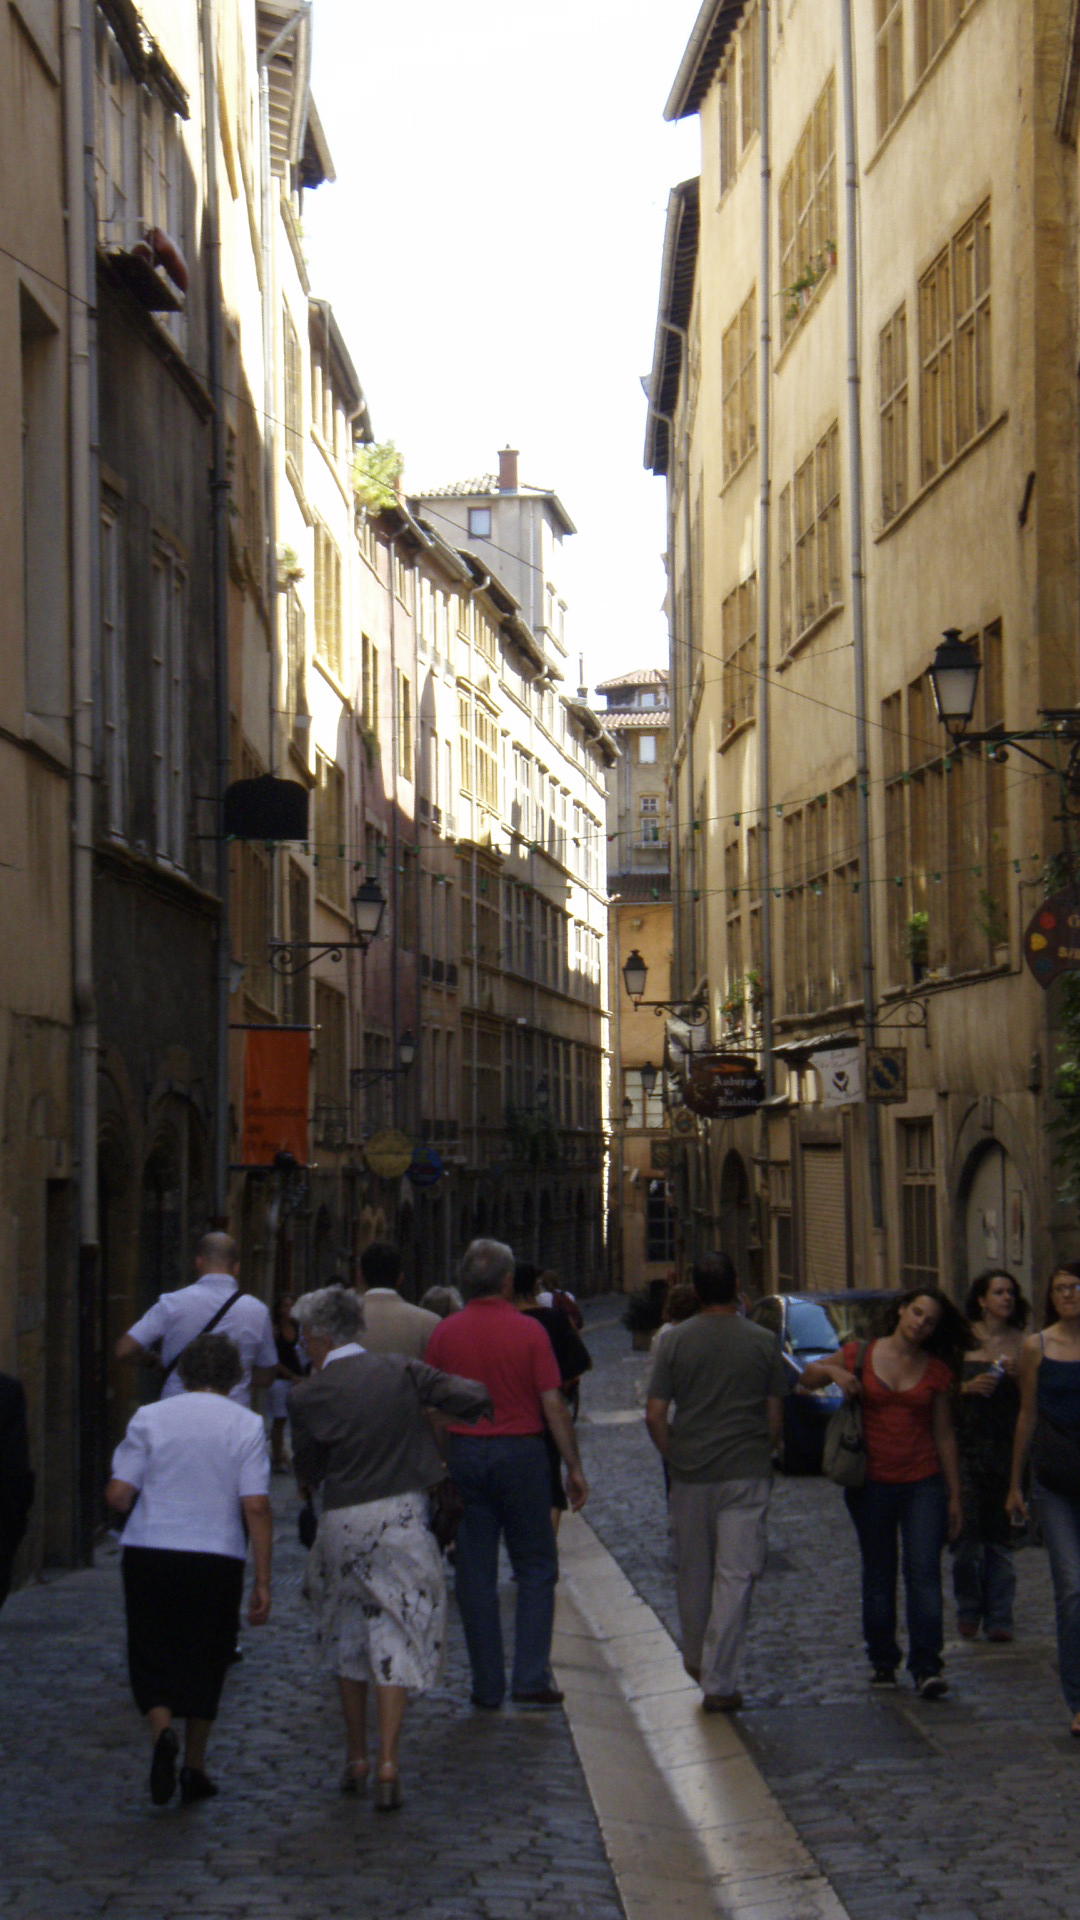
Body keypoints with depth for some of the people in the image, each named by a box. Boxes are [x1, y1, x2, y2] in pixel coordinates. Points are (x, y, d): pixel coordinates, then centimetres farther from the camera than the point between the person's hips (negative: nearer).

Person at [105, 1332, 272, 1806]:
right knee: (205, 1661, 15)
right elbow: (256, 1506, -7)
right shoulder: (247, 1425, -1)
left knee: (151, 1657, 10)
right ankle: (194, 1767, 19)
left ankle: (162, 1730, -17)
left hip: (148, 1553, 0)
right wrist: (262, 1582, -3)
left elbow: (117, 1494, -4)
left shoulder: (150, 1418, 1)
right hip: (217, 1557, 0)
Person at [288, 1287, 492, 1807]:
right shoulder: (401, 1371, -2)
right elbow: (475, 1399, -4)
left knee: (348, 1643, 18)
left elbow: (307, 1471, 2)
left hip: (343, 1525, 0)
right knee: (395, 1641, 3)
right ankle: (387, 1761, -6)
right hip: (403, 1516, 1)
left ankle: (356, 1758, 23)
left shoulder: (308, 1396, -6)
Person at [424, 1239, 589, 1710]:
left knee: (475, 1574, 7)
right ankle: (531, 1680, 1)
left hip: (464, 1454, 2)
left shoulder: (444, 1333, 0)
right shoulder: (527, 1331, -6)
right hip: (520, 1451, -2)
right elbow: (552, 1405, -7)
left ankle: (487, 1686, 10)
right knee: (536, 1569, 8)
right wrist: (574, 1467, -1)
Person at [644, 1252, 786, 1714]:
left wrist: (673, 1458, 10)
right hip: (746, 1474, -1)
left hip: (690, 1473, 1)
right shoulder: (763, 1342, -2)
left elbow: (655, 1415, -4)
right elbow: (775, 1416, 3)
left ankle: (696, 1659, 35)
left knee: (692, 1571, 17)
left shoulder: (676, 1341, -2)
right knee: (736, 1576, -1)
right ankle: (719, 1683, -4)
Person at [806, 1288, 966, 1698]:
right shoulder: (860, 1355, 1)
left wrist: (954, 1495, 8)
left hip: (923, 1483, 0)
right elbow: (807, 1377, 15)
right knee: (878, 1576, 9)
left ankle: (927, 1667, -11)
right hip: (872, 1483, 0)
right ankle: (882, 1660, 21)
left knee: (924, 1572, -10)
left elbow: (944, 1435, 9)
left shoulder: (937, 1371, 4)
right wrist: (833, 1371, -8)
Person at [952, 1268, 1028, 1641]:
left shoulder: (1022, 1343, 7)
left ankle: (998, 1617, 7)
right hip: (967, 1446, -1)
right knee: (967, 1532, -2)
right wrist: (967, 1387, -12)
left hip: (1007, 1446, 1)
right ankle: (968, 1612, 12)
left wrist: (1019, 1376, -11)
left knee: (1000, 1534, 0)